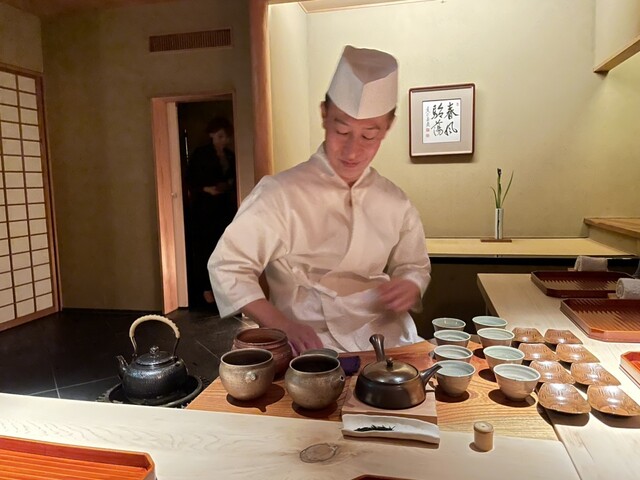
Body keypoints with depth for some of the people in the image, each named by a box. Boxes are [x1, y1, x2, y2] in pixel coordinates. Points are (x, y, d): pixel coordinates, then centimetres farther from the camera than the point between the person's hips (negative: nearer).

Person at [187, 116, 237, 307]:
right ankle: (206, 288, 6)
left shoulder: (230, 156, 12)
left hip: (225, 206, 4)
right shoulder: (200, 154, -2)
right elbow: (190, 180, -4)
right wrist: (206, 189, -18)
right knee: (206, 247, -3)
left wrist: (230, 185, -1)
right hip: (205, 207, -4)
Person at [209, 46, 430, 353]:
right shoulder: (281, 194, -11)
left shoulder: (394, 202, 4)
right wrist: (284, 327, -20)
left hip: (392, 345, 4)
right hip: (317, 352, -3)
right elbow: (228, 268, -8)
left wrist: (409, 287, -7)